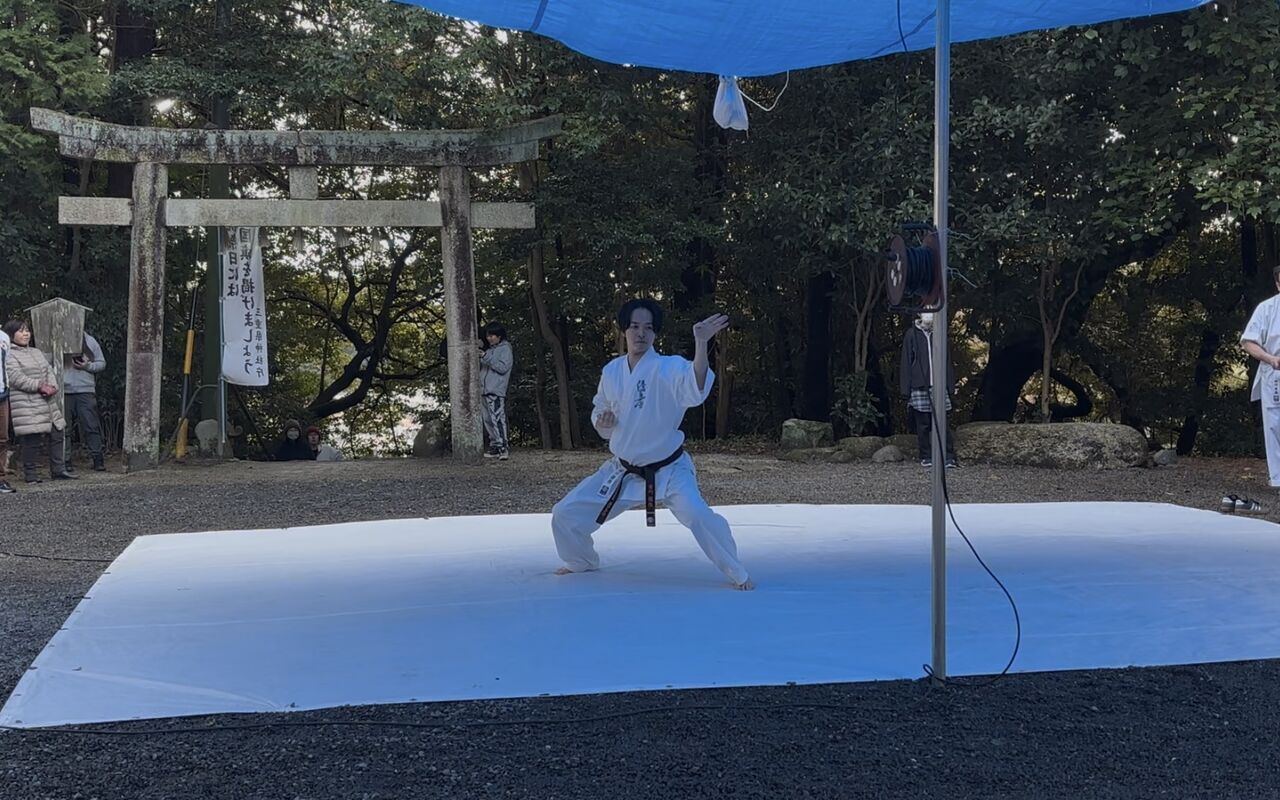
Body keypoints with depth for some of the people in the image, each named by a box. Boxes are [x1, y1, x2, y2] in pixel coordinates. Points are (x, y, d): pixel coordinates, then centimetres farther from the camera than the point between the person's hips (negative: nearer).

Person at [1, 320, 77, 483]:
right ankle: (29, 475, 1)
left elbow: (49, 371, 16)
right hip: (26, 406, -8)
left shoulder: (37, 353, 21)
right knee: (31, 440, -8)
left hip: (47, 403, 8)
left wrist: (52, 387, -5)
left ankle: (58, 470, 14)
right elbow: (16, 378, -16)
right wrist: (40, 386, -19)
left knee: (56, 435, 7)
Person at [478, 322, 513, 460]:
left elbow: (503, 367, -12)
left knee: (497, 419, -16)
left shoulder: (505, 349, 0)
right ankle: (494, 447, 12)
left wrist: (486, 357, -15)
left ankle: (502, 448, -20)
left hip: (496, 391, -8)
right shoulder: (489, 349, 23)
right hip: (484, 391, 8)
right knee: (488, 421, 7)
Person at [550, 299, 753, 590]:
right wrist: (602, 421, -12)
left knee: (699, 516, -30)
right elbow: (599, 413, 13)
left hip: (669, 470, -5)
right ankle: (581, 562, 38)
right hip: (622, 471, 5)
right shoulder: (611, 371, -3)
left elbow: (697, 388, -41)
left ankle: (738, 574, -8)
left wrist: (701, 343, -54)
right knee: (565, 515, 7)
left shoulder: (669, 368, -18)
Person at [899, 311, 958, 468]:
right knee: (923, 424, 3)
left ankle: (949, 457, -2)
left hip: (938, 386, 1)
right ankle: (926, 457, 11)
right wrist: (906, 389, -4)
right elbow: (906, 363, 1)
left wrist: (950, 385, 7)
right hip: (919, 387, -1)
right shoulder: (912, 335, 2)